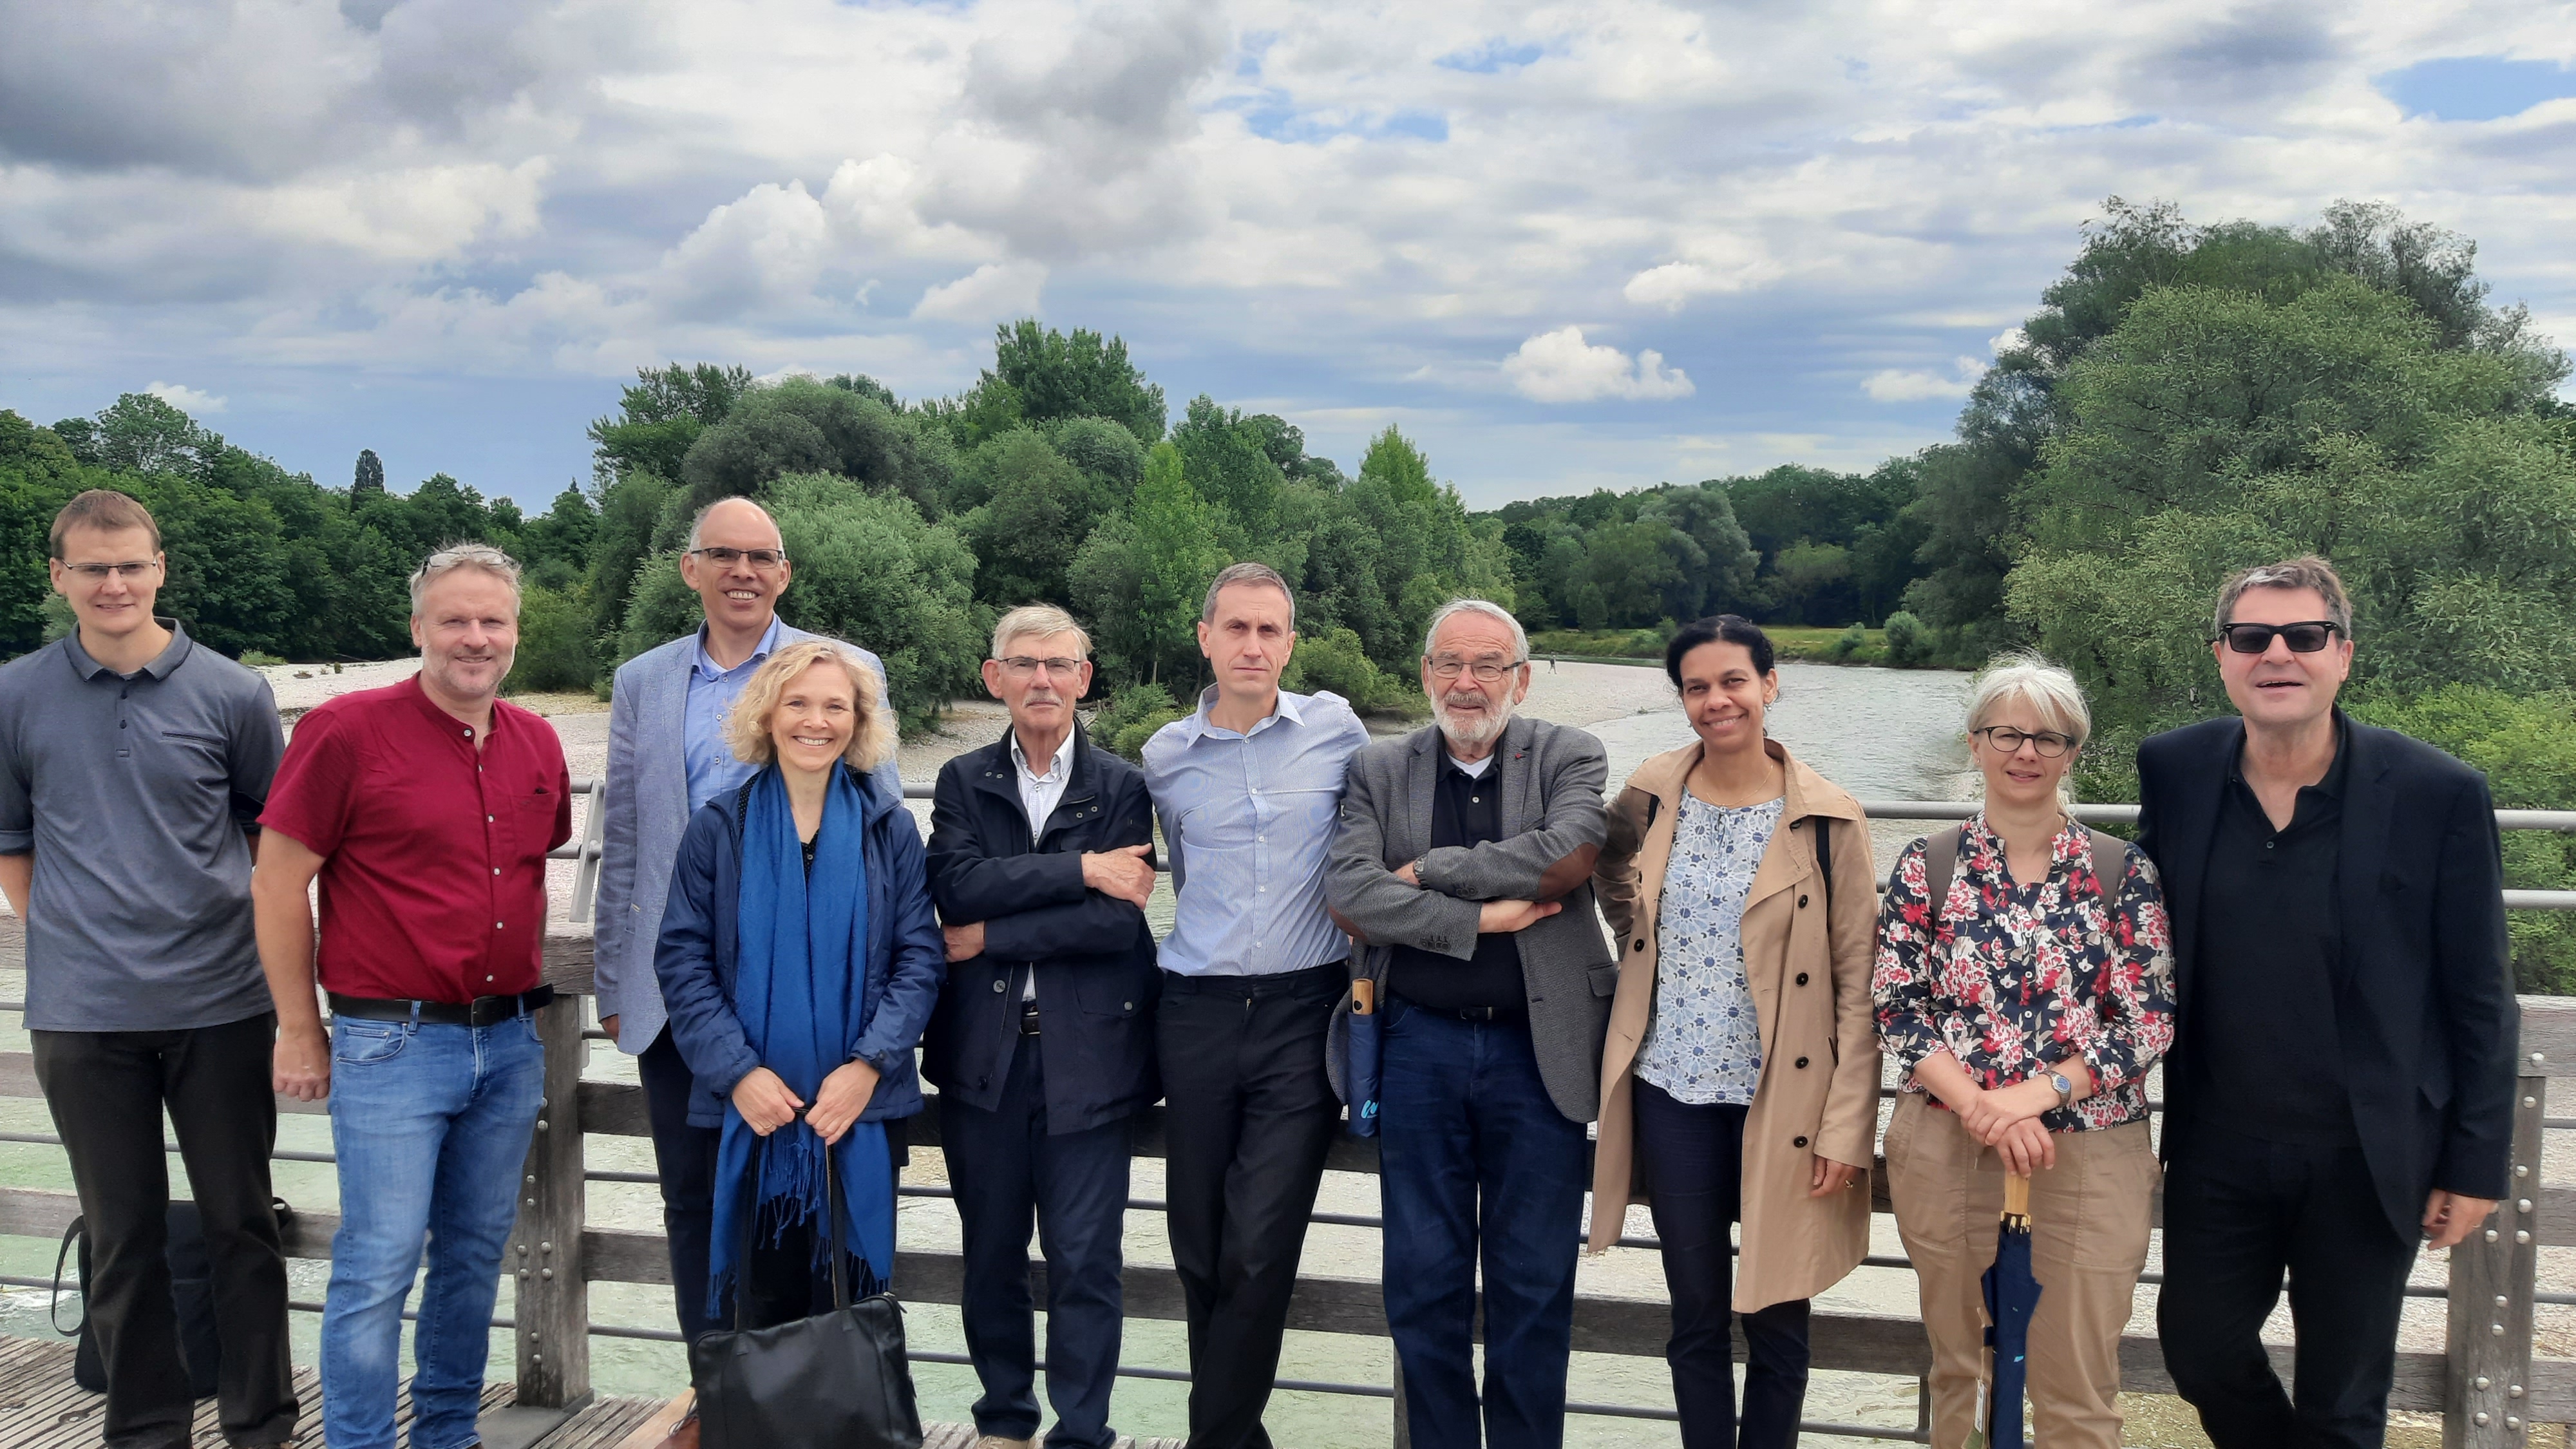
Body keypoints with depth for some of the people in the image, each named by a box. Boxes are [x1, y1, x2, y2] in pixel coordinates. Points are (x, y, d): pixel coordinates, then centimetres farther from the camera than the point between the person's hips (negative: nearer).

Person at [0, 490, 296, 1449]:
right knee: (122, 1235, 10)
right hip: (82, 1013, 1)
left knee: (241, 1223, 6)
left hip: (221, 1003, 0)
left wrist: (238, 931, 6)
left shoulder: (232, 694, 0)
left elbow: (270, 829, 10)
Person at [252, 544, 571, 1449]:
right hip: (393, 1043, -5)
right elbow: (279, 883, -6)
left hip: (510, 1043, 6)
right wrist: (298, 1030, -4)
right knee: (378, 1266, -2)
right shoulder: (347, 730, -9)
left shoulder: (537, 744, 8)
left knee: (476, 1254, 14)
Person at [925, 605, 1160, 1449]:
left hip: (1085, 1054, -2)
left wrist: (992, 936, -10)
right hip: (982, 1053, 2)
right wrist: (1080, 868, -16)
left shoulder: (1123, 788, 1)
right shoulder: (964, 782, 6)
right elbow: (955, 886, -12)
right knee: (991, 1252, 14)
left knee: (1085, 1261, 1)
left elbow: (1119, 919, -11)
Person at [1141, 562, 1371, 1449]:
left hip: (1305, 1010, -2)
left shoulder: (1335, 728, 0)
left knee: (1259, 1252, -8)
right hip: (1199, 1015, 2)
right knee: (1198, 1248, 8)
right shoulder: (1164, 757, 5)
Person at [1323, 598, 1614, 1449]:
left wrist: (1428, 871, -11)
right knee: (1422, 1281, 10)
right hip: (1418, 1048, 1)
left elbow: (1570, 853, -17)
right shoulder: (1378, 770, 6)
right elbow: (1348, 894, -8)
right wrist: (1479, 919, -14)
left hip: (1538, 1050, -1)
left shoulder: (1570, 758, 3)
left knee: (1535, 1284, 8)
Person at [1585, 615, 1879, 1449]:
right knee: (1696, 1317, 11)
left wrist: (1847, 1127, -9)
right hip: (1672, 1096, 2)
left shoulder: (1826, 819, -6)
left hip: (1782, 1103, -2)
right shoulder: (1649, 801, 2)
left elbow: (1857, 983, -5)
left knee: (1776, 1319, 9)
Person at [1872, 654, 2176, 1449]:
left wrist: (2036, 1094, -16)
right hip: (1946, 1145, 1)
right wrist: (1981, 1108, -15)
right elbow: (1895, 1007, -2)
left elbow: (2150, 1020, -4)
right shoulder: (1927, 866, 1)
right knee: (1959, 1368, 15)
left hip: (2091, 1153, -1)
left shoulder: (2124, 871, 0)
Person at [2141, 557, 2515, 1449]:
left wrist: (2477, 1165, -5)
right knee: (2199, 1346, 16)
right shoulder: (2173, 771, -5)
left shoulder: (2438, 794, -12)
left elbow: (2480, 1000, -7)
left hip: (2366, 1160, -2)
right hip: (2217, 1149, 3)